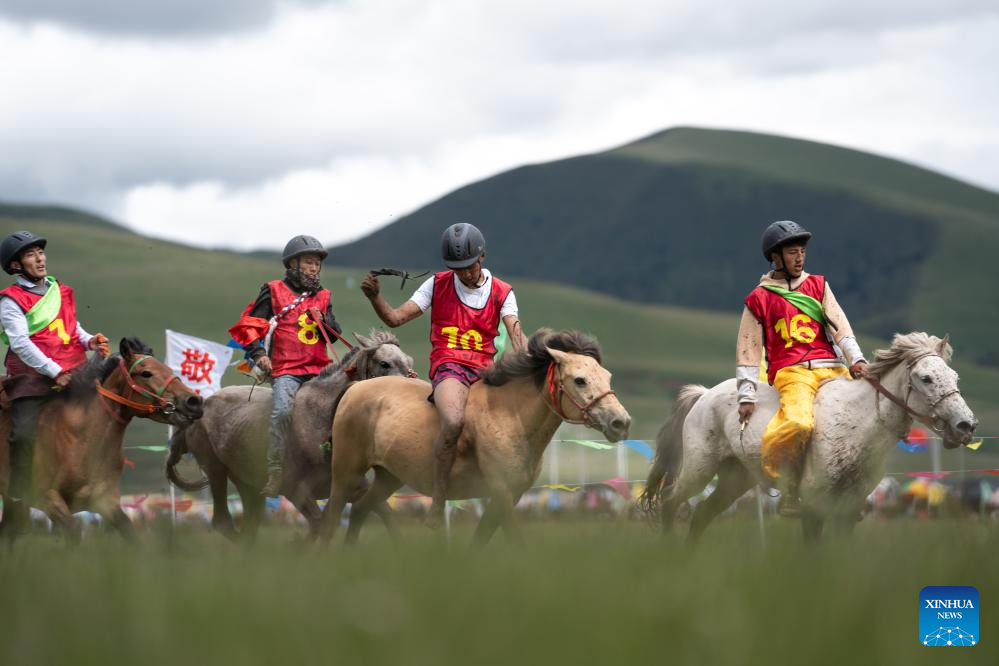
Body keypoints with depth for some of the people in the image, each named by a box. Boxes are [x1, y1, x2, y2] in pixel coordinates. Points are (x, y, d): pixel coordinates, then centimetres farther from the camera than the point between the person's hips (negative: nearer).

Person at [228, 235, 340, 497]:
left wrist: (323, 321, -4)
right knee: (283, 410, -27)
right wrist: (258, 353, -6)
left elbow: (334, 334, 17)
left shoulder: (323, 297, 20)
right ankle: (275, 473, -25)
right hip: (285, 369, -5)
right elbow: (249, 325, 6)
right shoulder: (274, 291, 7)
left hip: (318, 368, 5)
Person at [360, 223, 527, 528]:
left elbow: (515, 333, -5)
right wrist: (374, 296, -13)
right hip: (448, 366, -4)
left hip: (485, 371, 4)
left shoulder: (502, 293, 10)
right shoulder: (437, 285, 8)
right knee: (454, 421, -35)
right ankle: (436, 509, -29)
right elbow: (395, 318, 6)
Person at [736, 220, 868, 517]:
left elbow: (839, 325, 8)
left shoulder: (818, 285, 19)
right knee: (798, 423, -34)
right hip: (790, 371, -5)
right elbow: (748, 349, 8)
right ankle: (787, 487, -15)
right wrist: (747, 395, 1)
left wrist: (856, 358, -8)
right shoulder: (759, 299, 10)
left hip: (831, 369, 5)